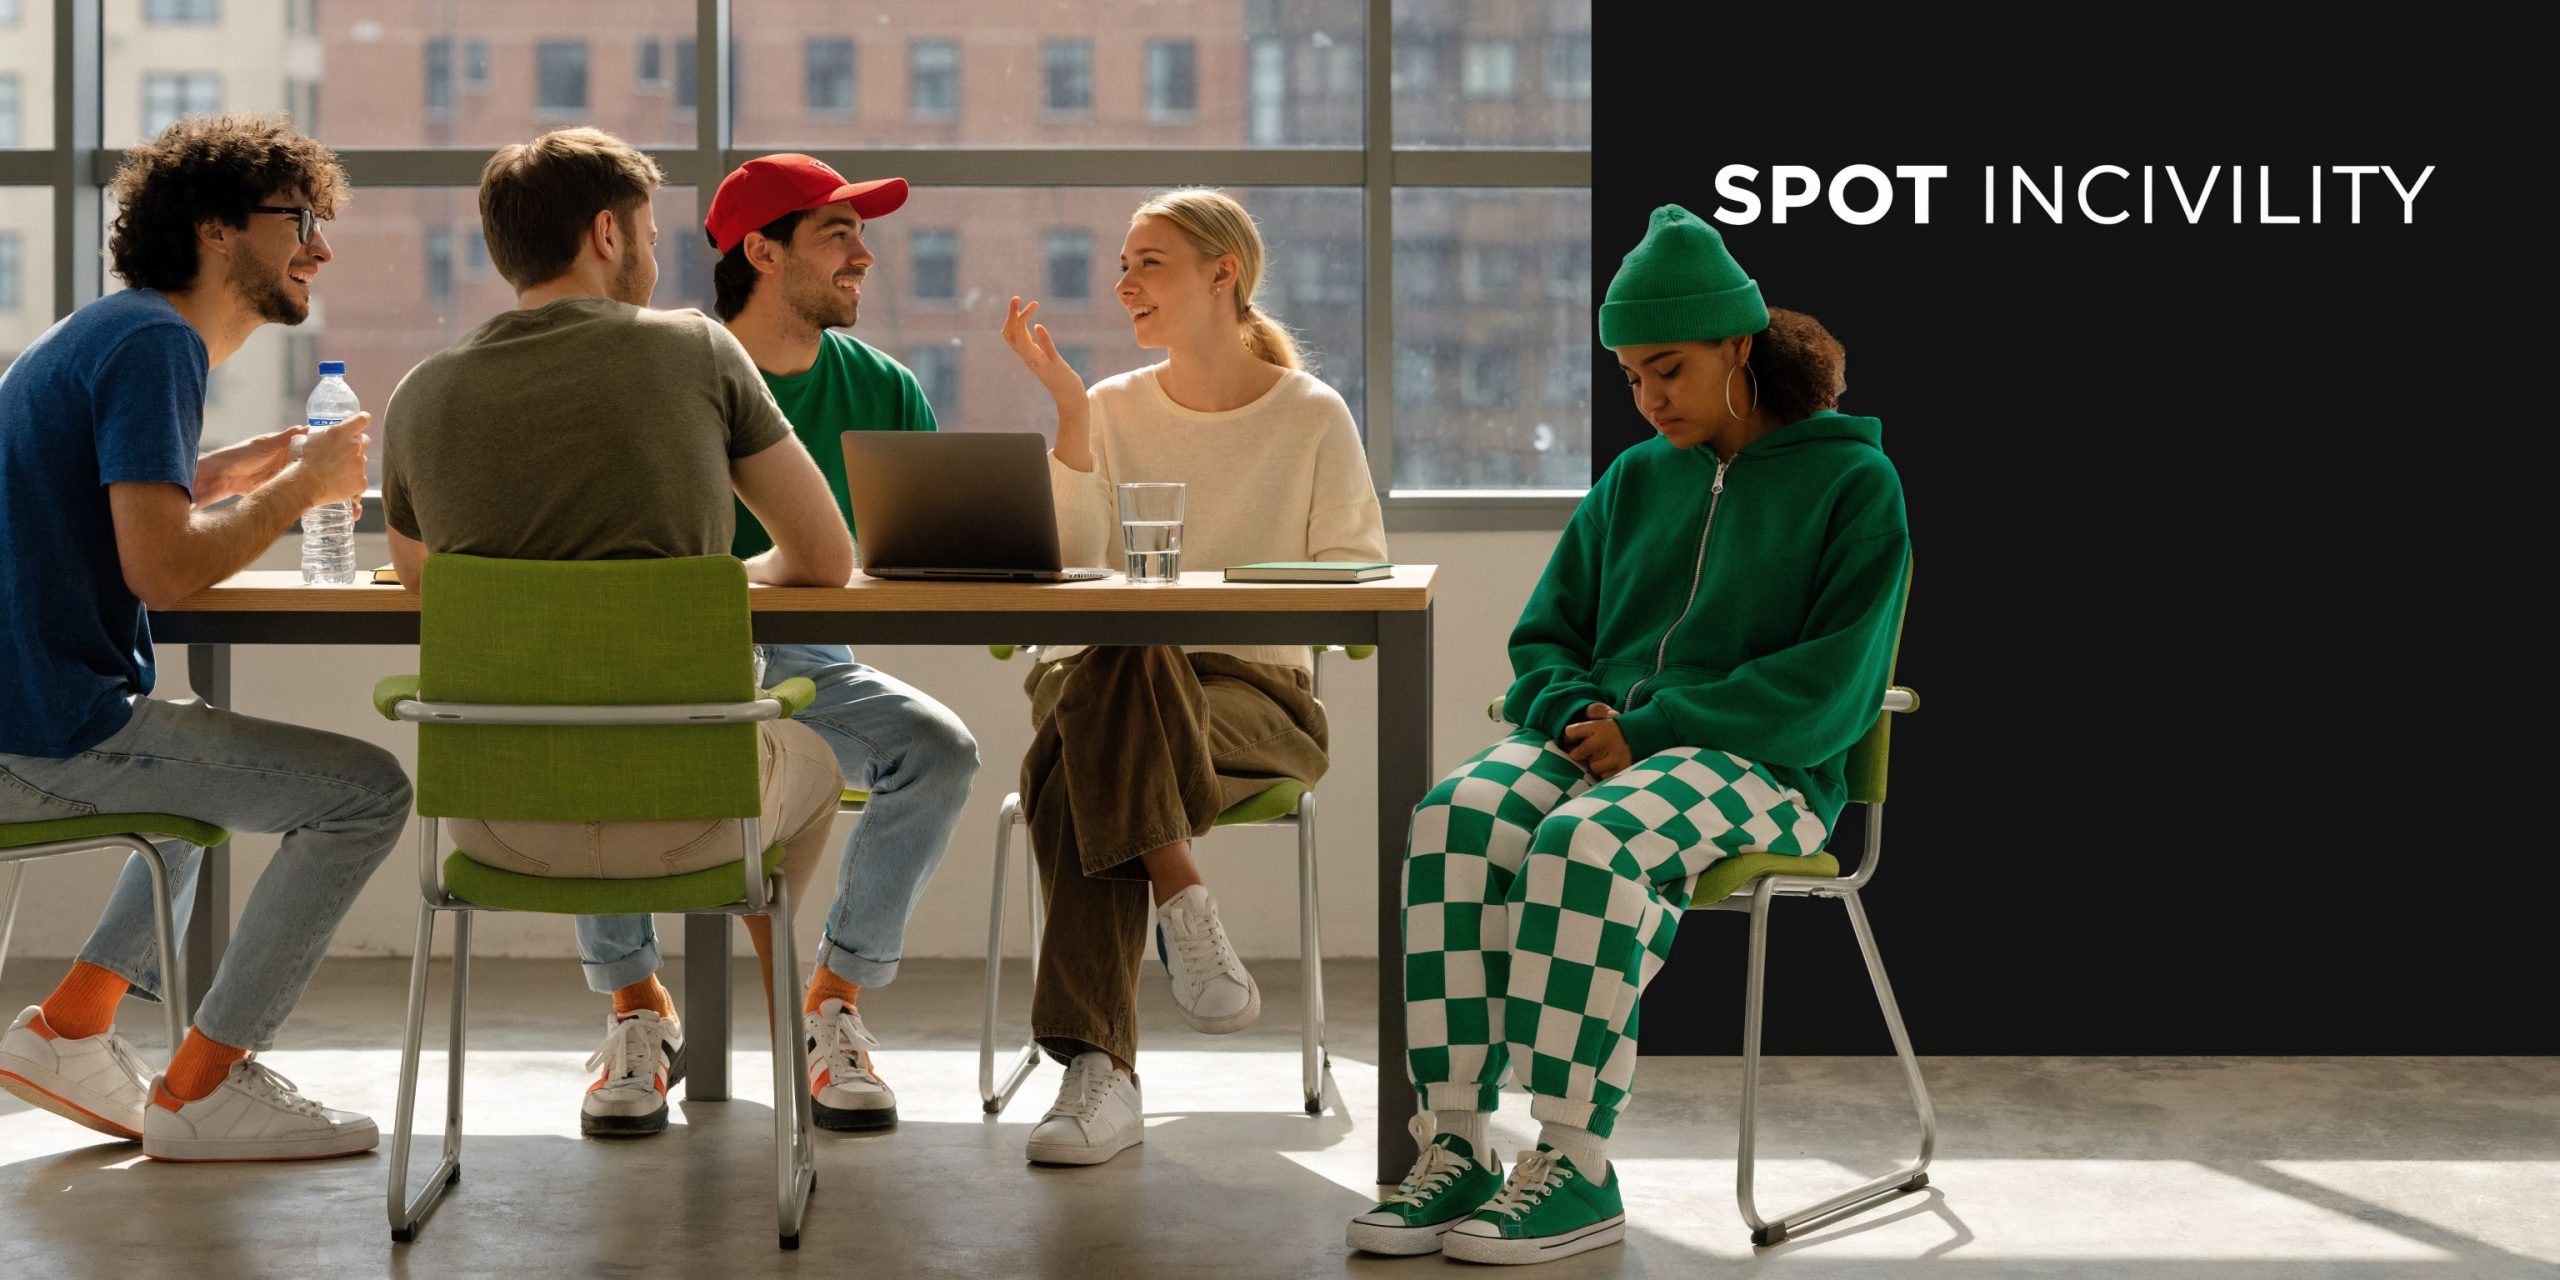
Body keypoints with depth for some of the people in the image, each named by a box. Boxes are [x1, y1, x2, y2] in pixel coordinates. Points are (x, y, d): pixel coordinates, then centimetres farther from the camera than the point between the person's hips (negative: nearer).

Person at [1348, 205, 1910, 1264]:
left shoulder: (1853, 482, 3)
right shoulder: (1634, 481, 20)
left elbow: (1831, 688, -8)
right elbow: (1543, 638, 23)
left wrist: (1648, 727, -15)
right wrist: (1578, 715, -3)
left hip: (1764, 768, -5)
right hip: (1603, 742, 5)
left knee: (1592, 840, -37)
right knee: (1457, 818, -28)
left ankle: (1575, 1165, -32)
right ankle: (1456, 1146, -29)